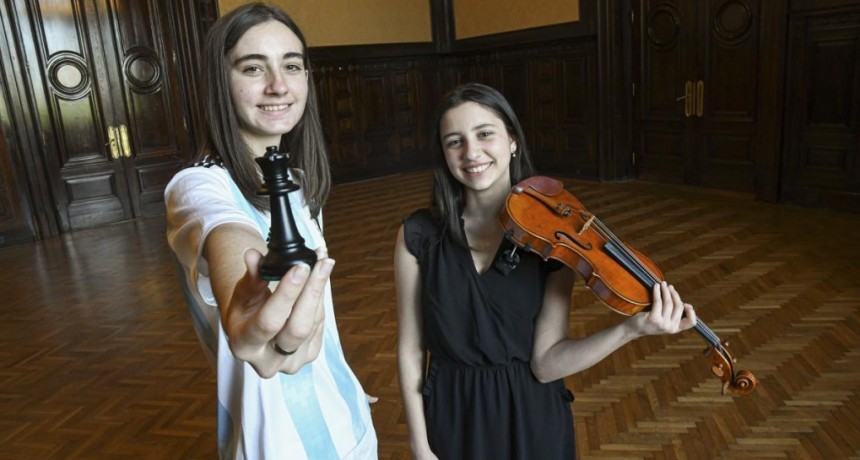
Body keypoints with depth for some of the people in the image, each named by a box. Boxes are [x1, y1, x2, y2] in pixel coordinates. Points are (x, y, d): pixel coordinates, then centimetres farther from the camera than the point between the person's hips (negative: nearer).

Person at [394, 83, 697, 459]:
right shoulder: (418, 235, -12)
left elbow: (546, 364, -16)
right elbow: (410, 350, -6)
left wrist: (631, 328, -28)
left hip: (532, 419, 0)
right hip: (451, 418, 0)